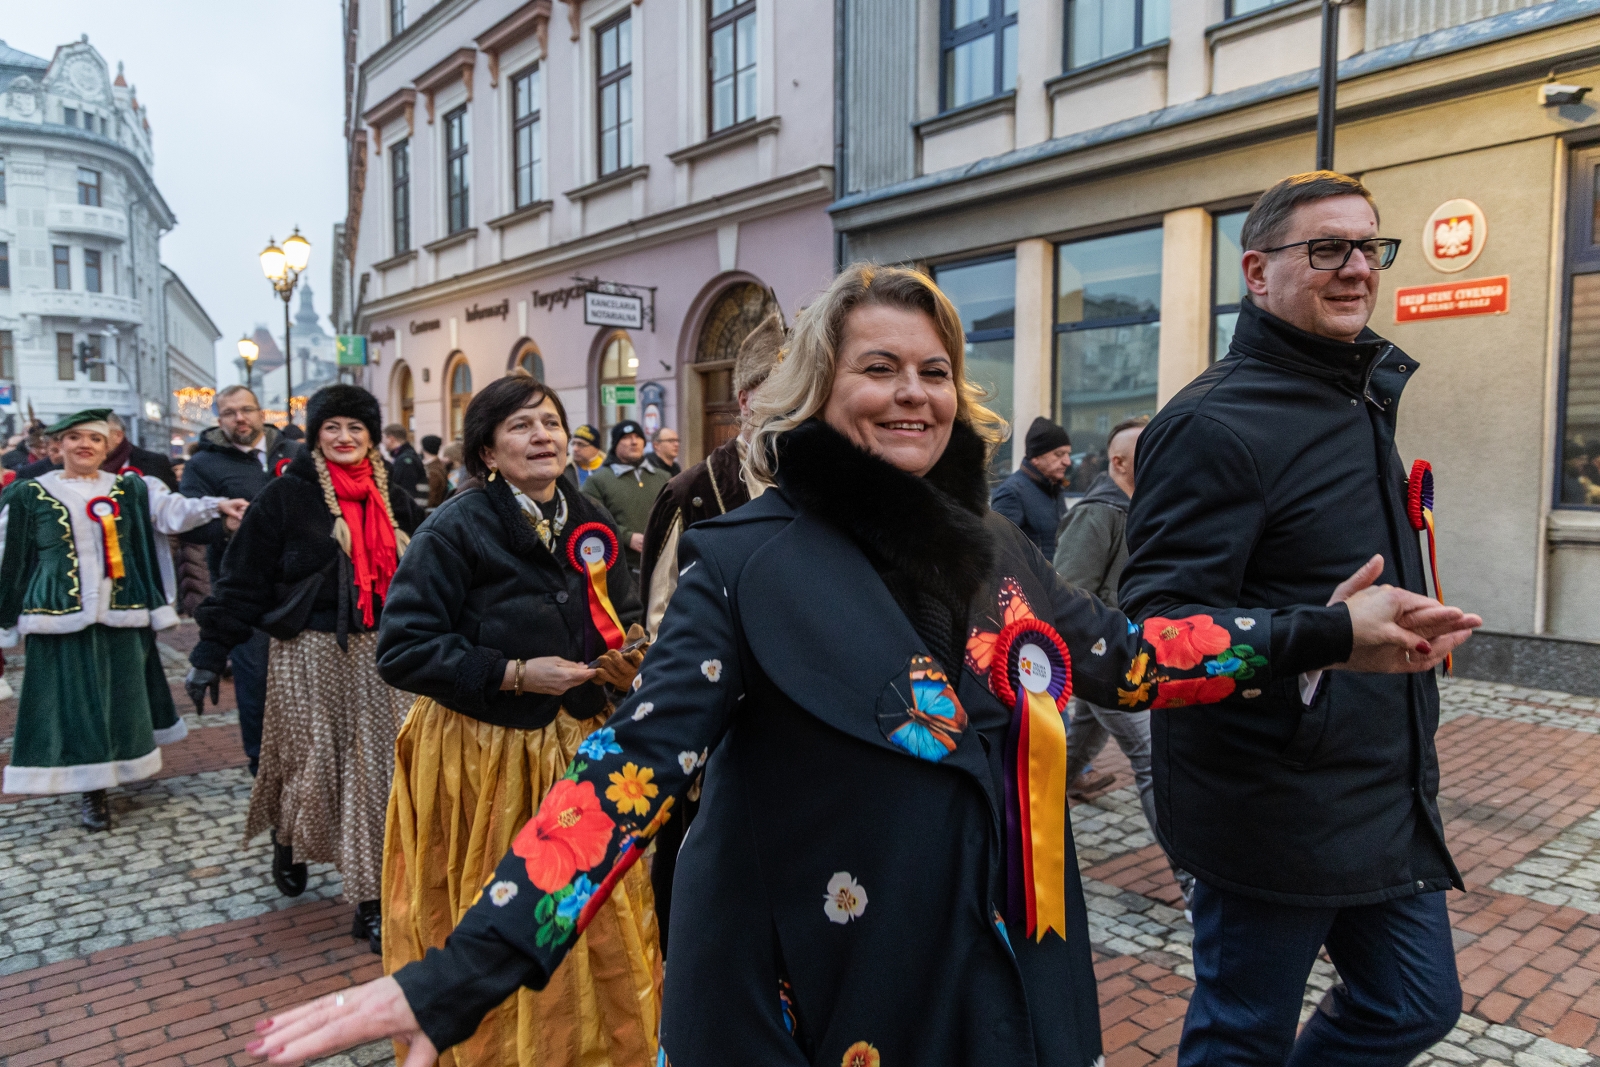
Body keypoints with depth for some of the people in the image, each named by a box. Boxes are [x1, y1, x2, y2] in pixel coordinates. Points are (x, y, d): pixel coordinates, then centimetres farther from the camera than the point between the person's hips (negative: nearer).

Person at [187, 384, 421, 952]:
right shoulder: (286, 495, -4)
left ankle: (370, 901, 11)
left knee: (373, 769, 2)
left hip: (375, 650, 3)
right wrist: (209, 654, -7)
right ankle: (287, 843, 37)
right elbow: (242, 578, -4)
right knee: (312, 765, 2)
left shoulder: (394, 500, 9)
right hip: (308, 650, -3)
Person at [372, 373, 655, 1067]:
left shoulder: (588, 524, 5)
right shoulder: (456, 528, -14)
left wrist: (628, 661, -5)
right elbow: (402, 650, -16)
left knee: (595, 931, 13)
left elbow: (623, 615, 17)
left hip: (577, 751, 5)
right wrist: (515, 675, -20)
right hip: (484, 760, -5)